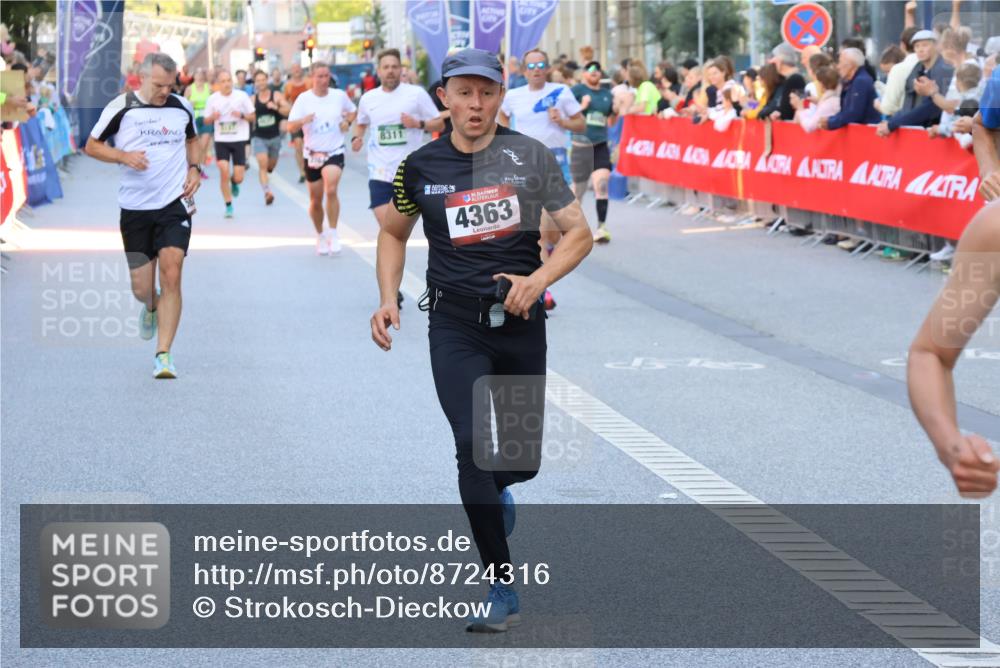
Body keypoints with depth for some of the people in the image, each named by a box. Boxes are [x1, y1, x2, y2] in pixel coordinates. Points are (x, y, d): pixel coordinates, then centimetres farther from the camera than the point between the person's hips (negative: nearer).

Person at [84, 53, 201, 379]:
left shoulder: (182, 107, 5)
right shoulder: (120, 107, -4)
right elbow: (92, 146, 3)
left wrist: (194, 169, 6)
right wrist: (124, 156, -14)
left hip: (175, 204, 0)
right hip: (135, 208, 0)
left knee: (171, 276, -14)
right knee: (142, 288, 5)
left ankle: (163, 355, -9)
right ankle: (151, 308, 44)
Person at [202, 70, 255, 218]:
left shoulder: (242, 96, -3)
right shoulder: (213, 98, 1)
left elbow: (252, 117, 3)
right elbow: (206, 120, 10)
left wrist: (242, 115, -18)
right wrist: (213, 117, -13)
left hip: (239, 139, 0)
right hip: (221, 140, 1)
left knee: (238, 178, -2)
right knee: (224, 172, -12)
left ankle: (234, 182, 36)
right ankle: (228, 206, 1)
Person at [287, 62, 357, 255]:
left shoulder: (339, 95, -1)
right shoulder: (304, 99, -5)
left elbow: (353, 111, 19)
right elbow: (290, 127, -9)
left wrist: (347, 122, -2)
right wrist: (303, 120, -30)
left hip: (334, 152, -1)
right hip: (312, 154, 1)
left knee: (331, 190, -25)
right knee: (315, 200, 10)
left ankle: (333, 234, -15)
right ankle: (320, 236, 32)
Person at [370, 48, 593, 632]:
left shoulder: (530, 156, -4)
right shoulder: (421, 167, -1)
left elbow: (579, 233, -1)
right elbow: (394, 233, 16)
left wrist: (537, 280, -18)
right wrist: (388, 299, 2)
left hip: (521, 322, 1)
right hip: (455, 326, -1)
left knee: (522, 460, 8)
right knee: (473, 446, -18)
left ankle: (492, 491, 48)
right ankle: (503, 590, -10)